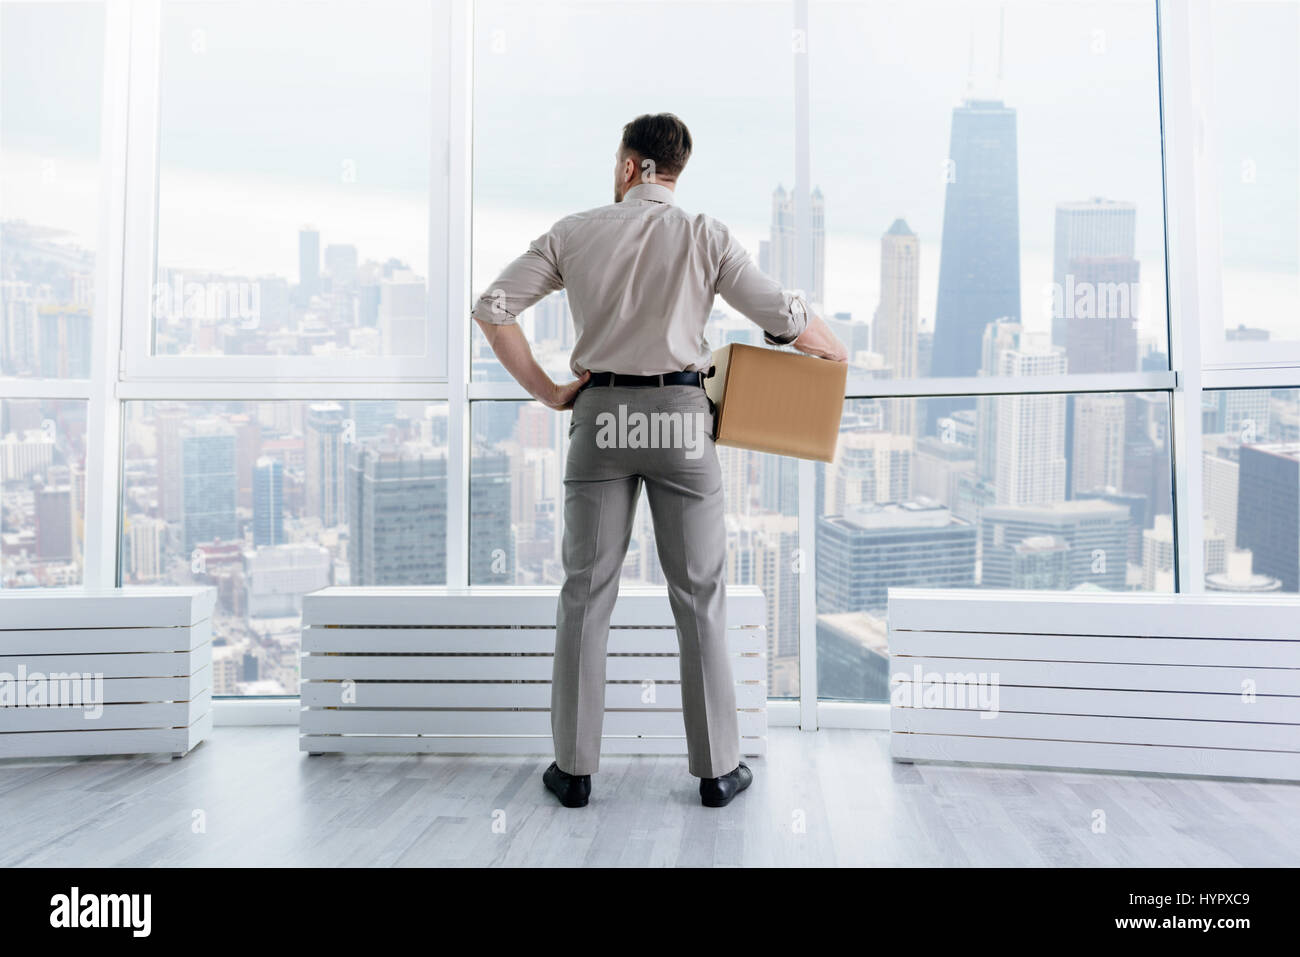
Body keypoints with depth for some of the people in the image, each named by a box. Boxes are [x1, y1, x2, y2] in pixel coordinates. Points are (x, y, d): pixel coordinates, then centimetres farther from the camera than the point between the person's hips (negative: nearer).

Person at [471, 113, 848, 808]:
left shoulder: (573, 233, 7)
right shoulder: (705, 237, 1)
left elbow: (491, 308, 2)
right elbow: (786, 319, -4)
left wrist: (547, 392, 6)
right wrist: (836, 352, 17)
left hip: (599, 416, 2)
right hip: (680, 414, -1)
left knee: (586, 593, 8)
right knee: (699, 594, 7)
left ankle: (575, 769, 16)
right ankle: (717, 768, 15)